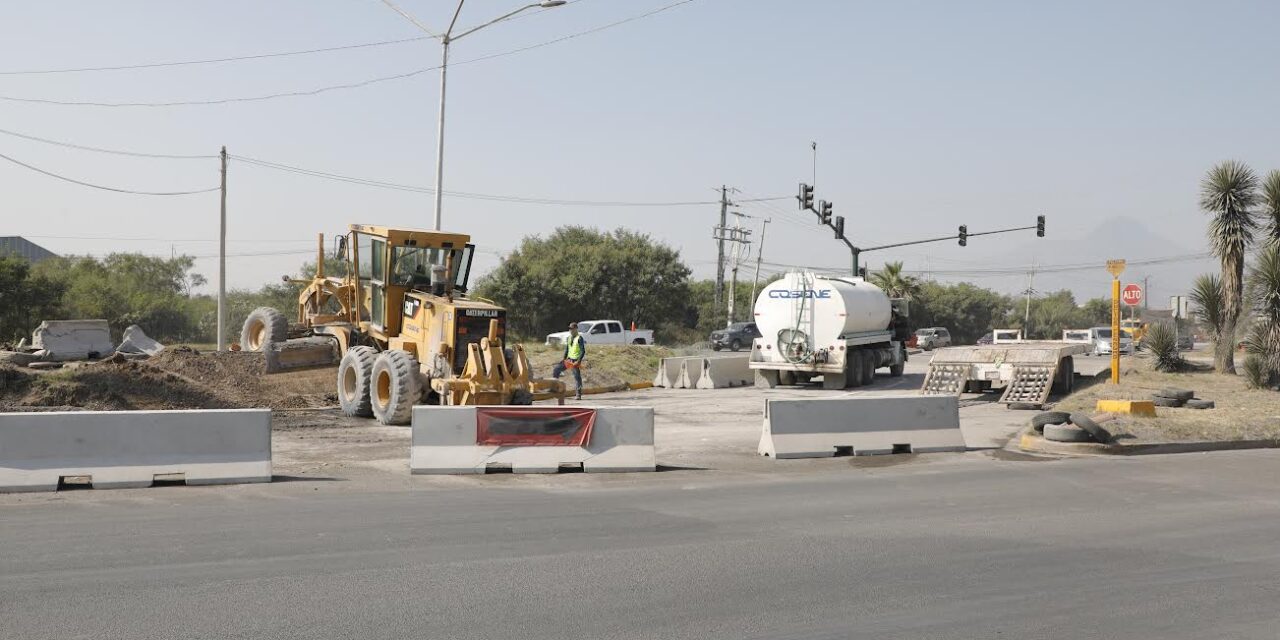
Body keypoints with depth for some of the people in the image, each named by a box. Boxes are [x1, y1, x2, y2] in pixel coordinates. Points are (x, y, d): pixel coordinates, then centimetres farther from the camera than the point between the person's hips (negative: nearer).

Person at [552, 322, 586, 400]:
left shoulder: (579, 338, -12)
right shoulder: (569, 338, 11)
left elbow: (583, 351, -15)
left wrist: (578, 361, -20)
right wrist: (564, 358, 8)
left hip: (575, 361, -8)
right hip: (568, 359, 8)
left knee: (577, 377, -4)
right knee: (556, 369, 5)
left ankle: (578, 395, 4)